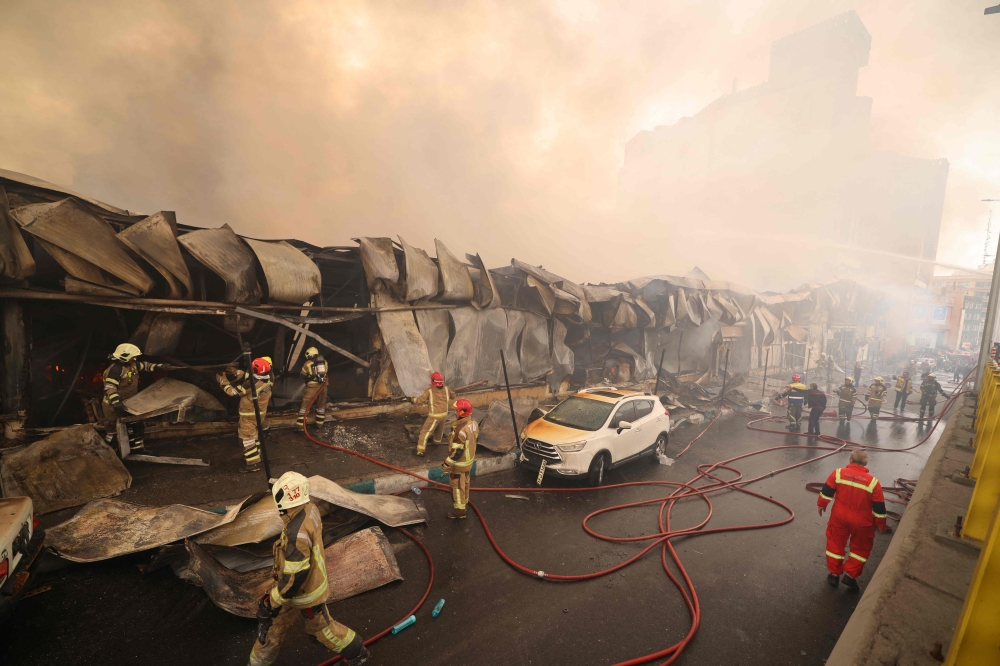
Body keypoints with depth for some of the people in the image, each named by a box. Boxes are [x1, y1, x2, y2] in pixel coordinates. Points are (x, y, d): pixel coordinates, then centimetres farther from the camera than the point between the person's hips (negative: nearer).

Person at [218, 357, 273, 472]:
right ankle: (255, 455, 40)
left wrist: (222, 380, -5)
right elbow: (247, 376, 10)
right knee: (254, 435, 25)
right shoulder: (266, 378, -8)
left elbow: (232, 391, -18)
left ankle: (254, 463, 5)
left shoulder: (251, 385, -32)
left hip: (249, 415, -8)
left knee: (247, 438, 2)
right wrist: (236, 372, -2)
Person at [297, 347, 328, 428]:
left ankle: (300, 423, 6)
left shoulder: (308, 363, -2)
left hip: (313, 386, -4)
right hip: (323, 385, 4)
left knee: (305, 404, 6)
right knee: (321, 404, 17)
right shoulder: (324, 361, 8)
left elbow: (302, 374, 12)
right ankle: (320, 422, 25)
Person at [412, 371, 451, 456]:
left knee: (425, 431, 1)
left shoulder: (429, 390, -14)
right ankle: (437, 441, 55)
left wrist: (413, 400, 2)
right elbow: (452, 395, 20)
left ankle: (421, 450, -3)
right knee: (439, 429, 31)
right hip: (444, 414, 6)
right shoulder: (446, 389, 1)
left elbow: (420, 400, -16)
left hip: (434, 415, -6)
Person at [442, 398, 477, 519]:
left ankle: (459, 510, 24)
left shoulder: (460, 430, -33)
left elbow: (456, 451, -29)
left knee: (457, 487, 10)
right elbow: (475, 440, 8)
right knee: (465, 484, 25)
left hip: (459, 464, -8)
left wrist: (446, 464, -18)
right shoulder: (474, 424, -6)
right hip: (469, 460, 8)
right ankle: (464, 502, 43)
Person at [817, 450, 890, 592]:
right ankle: (850, 576, 18)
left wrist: (821, 504, 12)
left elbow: (826, 491, -6)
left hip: (839, 517, 1)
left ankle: (834, 574, 26)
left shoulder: (838, 473, -12)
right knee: (861, 548, 21)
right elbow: (879, 508, -7)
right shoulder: (873, 482, -13)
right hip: (862, 522, -1)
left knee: (835, 543, 18)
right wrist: (881, 525, 9)